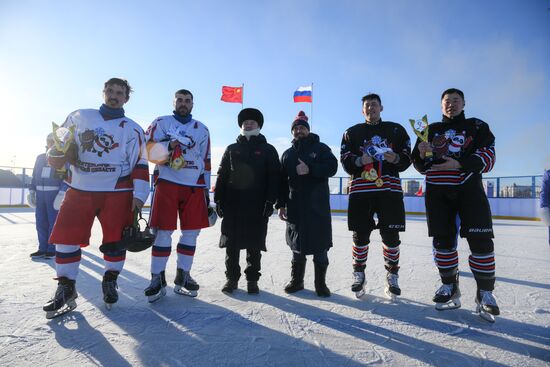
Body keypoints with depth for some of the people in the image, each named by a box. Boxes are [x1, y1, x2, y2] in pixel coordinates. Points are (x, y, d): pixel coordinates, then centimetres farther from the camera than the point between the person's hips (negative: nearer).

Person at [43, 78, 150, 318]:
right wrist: (56, 154, -3)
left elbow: (140, 164, 0)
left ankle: (110, 282, 24)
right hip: (79, 191, 2)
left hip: (117, 193, -1)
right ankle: (65, 289, 18)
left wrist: (139, 194, -8)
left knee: (115, 239, 1)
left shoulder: (132, 129, 5)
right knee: (67, 238, 0)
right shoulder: (79, 117, 11)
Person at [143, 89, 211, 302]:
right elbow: (150, 151, -2)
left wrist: (206, 190, 14)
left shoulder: (202, 129, 18)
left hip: (195, 187, 4)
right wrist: (169, 145, -20)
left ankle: (182, 277, 17)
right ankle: (157, 280, 8)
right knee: (163, 232, -5)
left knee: (191, 233, 4)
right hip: (168, 183, -3)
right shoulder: (161, 123, 9)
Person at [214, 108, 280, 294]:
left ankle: (252, 279, 18)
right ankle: (232, 278, 20)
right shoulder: (232, 149, 14)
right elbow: (222, 176, 10)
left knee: (254, 246, 5)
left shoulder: (268, 150, 8)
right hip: (232, 205, 2)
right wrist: (219, 200, 1)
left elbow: (273, 178, 1)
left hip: (257, 207, -2)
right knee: (231, 244, 6)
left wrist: (270, 202, -9)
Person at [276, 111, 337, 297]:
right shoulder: (287, 154, 15)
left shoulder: (321, 148, 7)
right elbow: (282, 181, 11)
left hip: (318, 207, -2)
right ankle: (296, 280, 23)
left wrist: (310, 169, -19)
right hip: (295, 208, 3)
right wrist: (281, 204, 4)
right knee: (297, 247, 10)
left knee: (320, 246, 0)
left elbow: (332, 167, -9)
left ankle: (320, 283, 13)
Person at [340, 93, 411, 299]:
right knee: (360, 235, 2)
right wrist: (359, 161, -14)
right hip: (360, 189, 0)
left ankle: (392, 278, 18)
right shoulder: (352, 132, 14)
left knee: (391, 235, 1)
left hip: (389, 189, 0)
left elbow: (407, 159, 10)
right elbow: (345, 160, 5)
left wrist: (396, 159, -12)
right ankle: (358, 276, 19)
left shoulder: (396, 130, 13)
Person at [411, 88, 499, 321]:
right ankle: (450, 289, 18)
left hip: (469, 190, -2)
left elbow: (487, 157, -3)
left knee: (481, 240, -8)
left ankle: (485, 294, 6)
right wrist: (422, 155, -10)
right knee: (443, 240, 3)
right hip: (437, 191, 2)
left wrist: (459, 164, -18)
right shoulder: (431, 130, 15)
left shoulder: (477, 127, 9)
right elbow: (421, 166, 13)